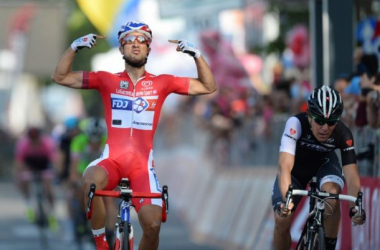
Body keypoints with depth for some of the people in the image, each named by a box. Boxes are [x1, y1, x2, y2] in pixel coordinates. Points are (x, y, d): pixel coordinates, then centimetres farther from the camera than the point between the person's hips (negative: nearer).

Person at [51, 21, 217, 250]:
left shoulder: (161, 83, 8)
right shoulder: (107, 80, 6)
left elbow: (208, 87, 11)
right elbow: (60, 77, 8)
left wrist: (196, 55, -2)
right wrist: (75, 48, -6)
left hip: (142, 164, 1)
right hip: (112, 160, -1)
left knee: (153, 225, -17)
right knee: (91, 180, -36)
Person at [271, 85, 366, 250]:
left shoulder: (343, 134, -31)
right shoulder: (296, 124, -38)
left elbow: (351, 176, -34)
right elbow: (285, 167, -47)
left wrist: (356, 205, -53)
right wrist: (286, 199, -63)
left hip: (324, 162, 1)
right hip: (297, 167, 0)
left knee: (332, 193, -32)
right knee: (282, 220, -15)